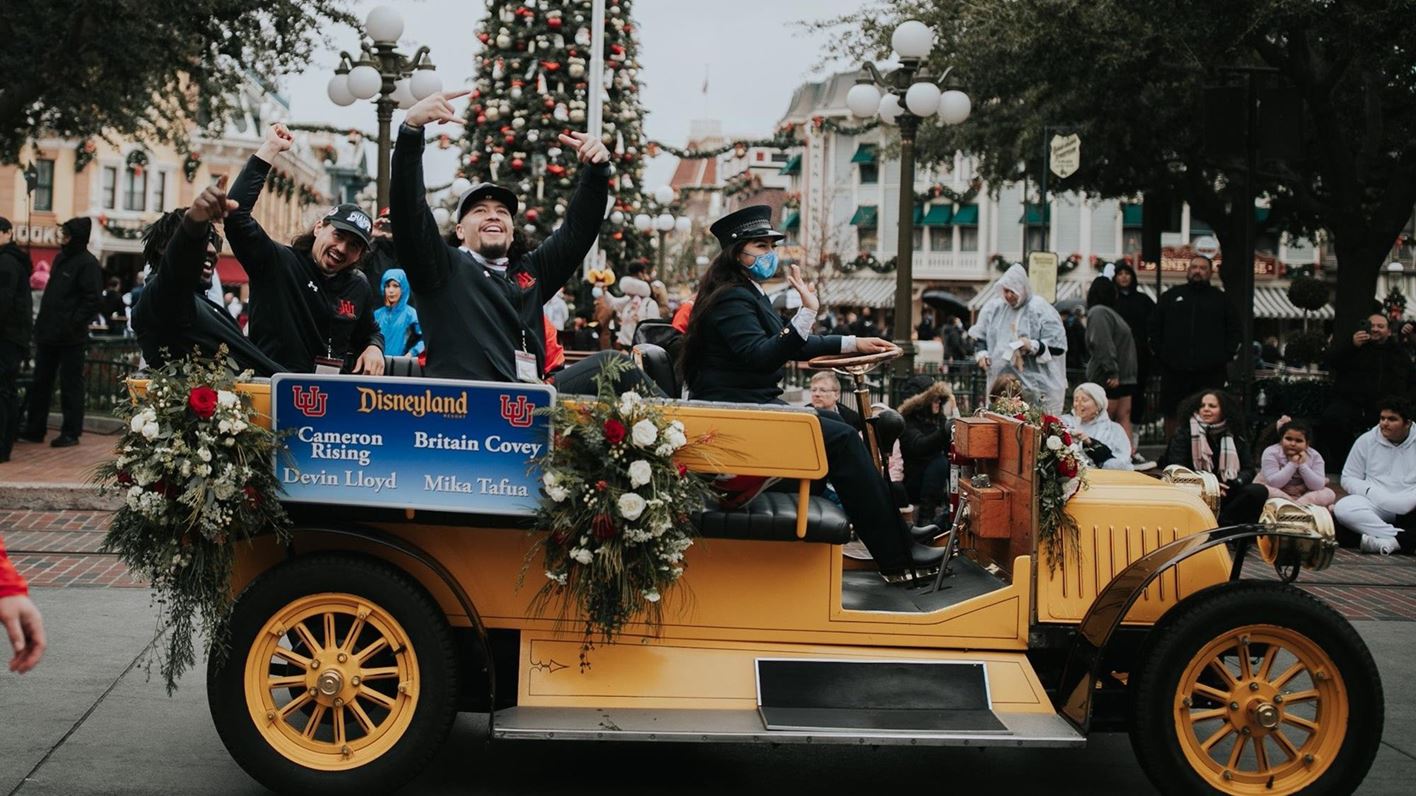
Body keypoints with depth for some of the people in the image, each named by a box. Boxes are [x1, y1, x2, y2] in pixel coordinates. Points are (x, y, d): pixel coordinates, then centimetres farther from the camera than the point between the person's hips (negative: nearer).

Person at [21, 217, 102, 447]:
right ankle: (34, 429, 19)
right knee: (40, 383, 12)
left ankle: (71, 432, 7)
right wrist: (42, 323, 14)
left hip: (70, 338, -8)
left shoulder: (88, 264, -11)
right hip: (48, 333, 9)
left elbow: (92, 300, -16)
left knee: (71, 385, 0)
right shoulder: (60, 258, 14)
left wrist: (73, 324, -21)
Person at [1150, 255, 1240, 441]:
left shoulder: (1221, 299, 12)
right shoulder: (1172, 296, 12)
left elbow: (1234, 331, 12)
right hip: (1175, 370, 1)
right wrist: (1160, 354, 2)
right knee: (1172, 415, 4)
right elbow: (1154, 327, 12)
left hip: (1211, 371, -1)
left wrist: (1224, 356, 0)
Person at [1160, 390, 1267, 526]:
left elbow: (1249, 470, 9)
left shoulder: (1236, 438, 14)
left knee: (1259, 491, -25)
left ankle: (1221, 522, -27)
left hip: (1226, 495, 3)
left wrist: (1233, 484, -14)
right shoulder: (1184, 435, 6)